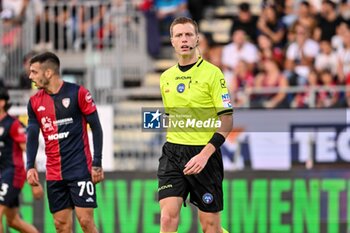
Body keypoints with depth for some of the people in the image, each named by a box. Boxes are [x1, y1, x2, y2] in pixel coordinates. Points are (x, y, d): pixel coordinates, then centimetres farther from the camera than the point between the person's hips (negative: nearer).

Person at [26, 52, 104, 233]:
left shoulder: (78, 93, -5)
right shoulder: (35, 102, 8)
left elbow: (96, 127, -2)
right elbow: (32, 135, 7)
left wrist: (97, 164, -7)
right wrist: (30, 166, -8)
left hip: (80, 169, -5)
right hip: (54, 174, 5)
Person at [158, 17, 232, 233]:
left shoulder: (212, 73, -7)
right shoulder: (166, 77, 11)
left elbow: (227, 120, -10)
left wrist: (205, 154, -20)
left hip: (203, 153, -4)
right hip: (172, 152, 4)